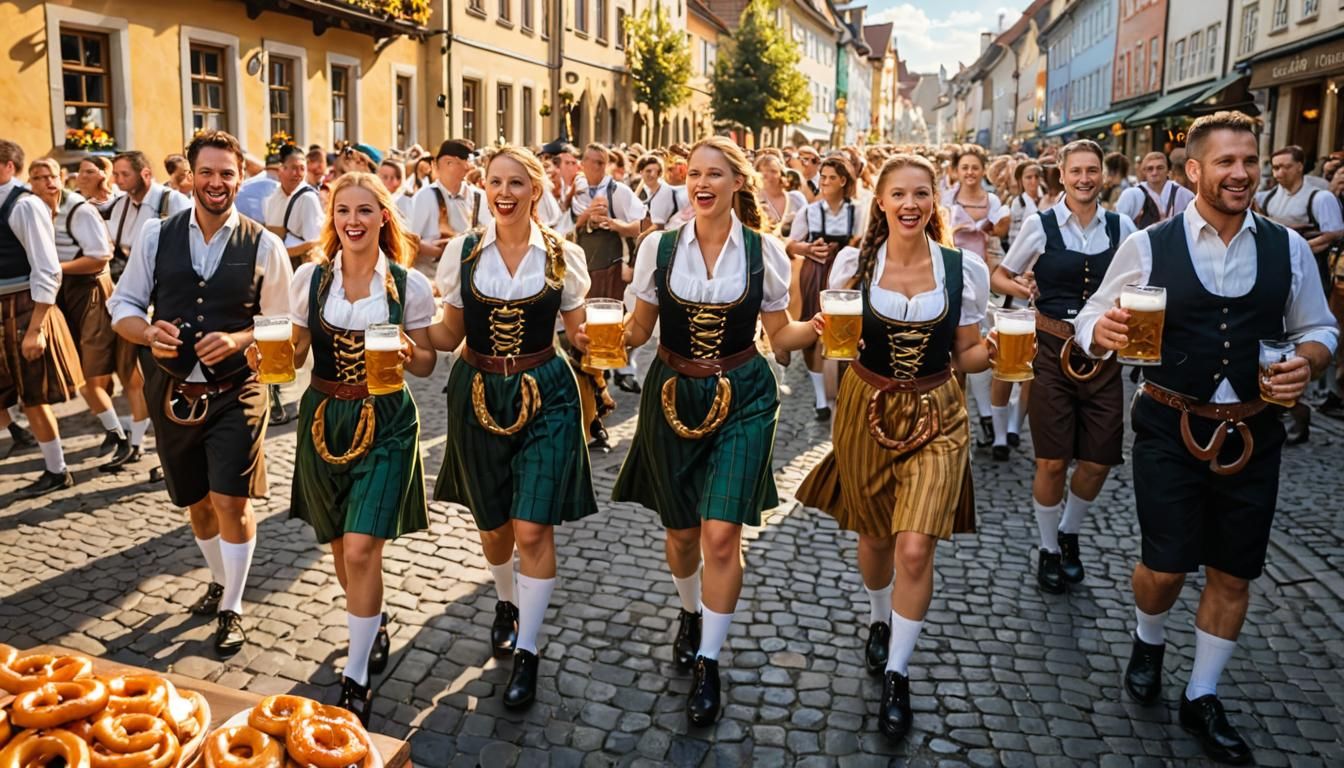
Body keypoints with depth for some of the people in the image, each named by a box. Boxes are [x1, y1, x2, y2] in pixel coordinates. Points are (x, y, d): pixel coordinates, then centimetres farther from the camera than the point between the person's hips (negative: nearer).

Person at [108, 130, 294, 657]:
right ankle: (219, 582, 43)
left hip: (235, 392, -3)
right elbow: (123, 308, 7)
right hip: (172, 391, 3)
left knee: (231, 499, -8)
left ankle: (232, 610, 12)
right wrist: (150, 333, -15)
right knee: (197, 501, 17)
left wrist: (236, 341, -19)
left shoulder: (264, 246, -6)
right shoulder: (155, 236, 1)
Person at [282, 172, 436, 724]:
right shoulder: (310, 277, 0)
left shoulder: (410, 285, -6)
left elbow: (426, 364, 0)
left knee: (362, 549, -10)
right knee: (340, 547, 15)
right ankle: (374, 621, 46)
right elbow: (293, 352, 7)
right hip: (324, 419, 3)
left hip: (386, 424, -3)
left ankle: (356, 679, 7)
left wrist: (408, 355, -22)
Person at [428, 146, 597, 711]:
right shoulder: (463, 251, 0)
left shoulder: (562, 255, -3)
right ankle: (506, 602, 47)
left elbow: (580, 334, 4)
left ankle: (526, 651, 11)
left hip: (545, 396, -2)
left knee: (532, 528, -7)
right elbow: (449, 335, 6)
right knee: (492, 523, 16)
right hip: (478, 395, 2)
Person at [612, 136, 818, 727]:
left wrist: (817, 328, -14)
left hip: (742, 399, -1)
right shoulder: (659, 247, -2)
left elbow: (780, 334, 5)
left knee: (722, 533, -8)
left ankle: (707, 665, 10)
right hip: (672, 395, 2)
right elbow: (639, 329, 6)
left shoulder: (763, 251, -4)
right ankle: (690, 615, 45)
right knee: (681, 530, 13)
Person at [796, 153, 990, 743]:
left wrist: (998, 350, -18)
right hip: (866, 411, 1)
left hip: (935, 417, -1)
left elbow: (966, 356, 3)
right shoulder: (853, 262, -6)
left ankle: (896, 674, 12)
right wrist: (826, 331, -19)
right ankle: (879, 622, 49)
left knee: (914, 549, -9)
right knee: (874, 536, 17)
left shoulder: (964, 270, -6)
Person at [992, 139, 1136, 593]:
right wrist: (1019, 288, -16)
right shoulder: (1040, 224, -4)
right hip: (1052, 350, -3)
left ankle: (1070, 534, 34)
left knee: (1099, 461, 6)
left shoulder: (1121, 227, 3)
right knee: (1053, 462, 0)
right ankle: (1048, 549, 22)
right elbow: (999, 277, 5)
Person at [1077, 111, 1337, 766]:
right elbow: (1092, 319, -1)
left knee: (1233, 573, 11)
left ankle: (1202, 698, 32)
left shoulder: (1289, 248, 2)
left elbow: (1319, 330, 12)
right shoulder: (1148, 246, -6)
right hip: (1170, 430, -3)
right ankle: (1148, 642, 36)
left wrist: (1308, 363, -10)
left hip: (1252, 434, 3)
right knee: (1166, 566, -1)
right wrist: (1102, 332, -25)